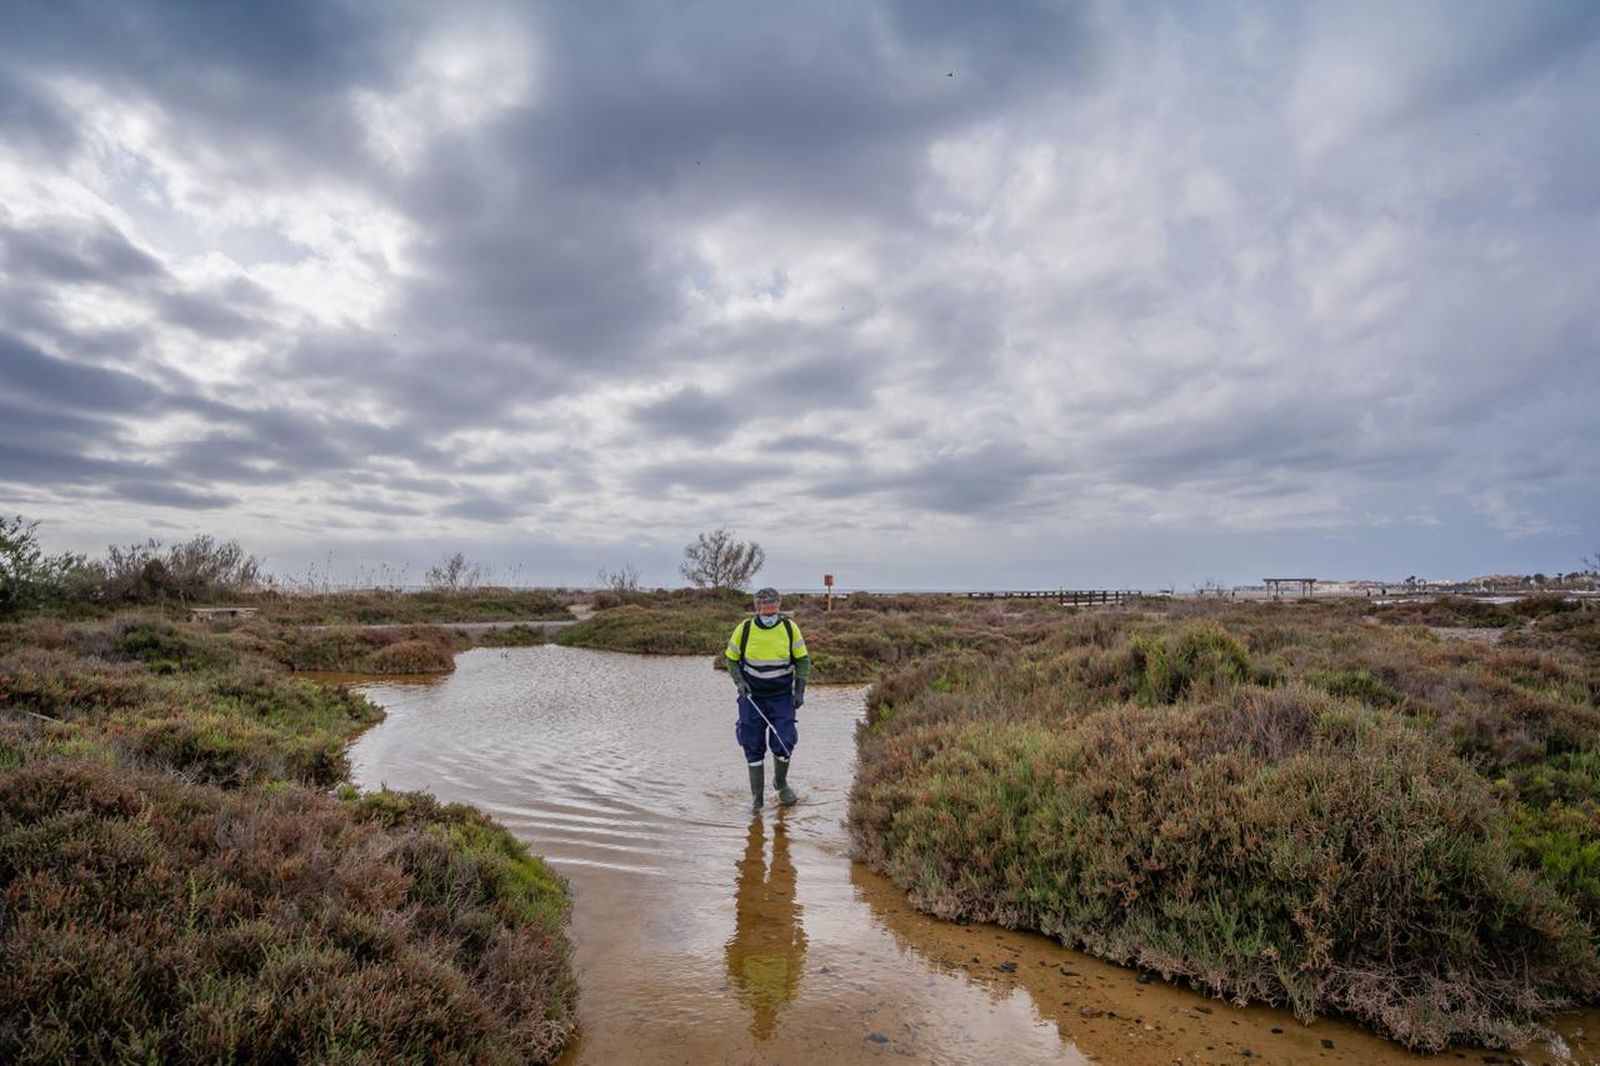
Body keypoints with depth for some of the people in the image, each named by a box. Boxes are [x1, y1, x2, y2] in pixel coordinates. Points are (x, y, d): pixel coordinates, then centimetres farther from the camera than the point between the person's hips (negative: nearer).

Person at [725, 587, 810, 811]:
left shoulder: (790, 628, -8)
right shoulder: (744, 629, -9)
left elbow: (803, 660, 1)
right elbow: (732, 659, 3)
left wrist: (800, 690, -6)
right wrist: (739, 682, -12)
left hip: (782, 696, 0)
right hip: (752, 697, 0)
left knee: (784, 743, -4)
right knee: (753, 747, 3)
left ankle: (781, 783, 25)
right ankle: (756, 795, 17)